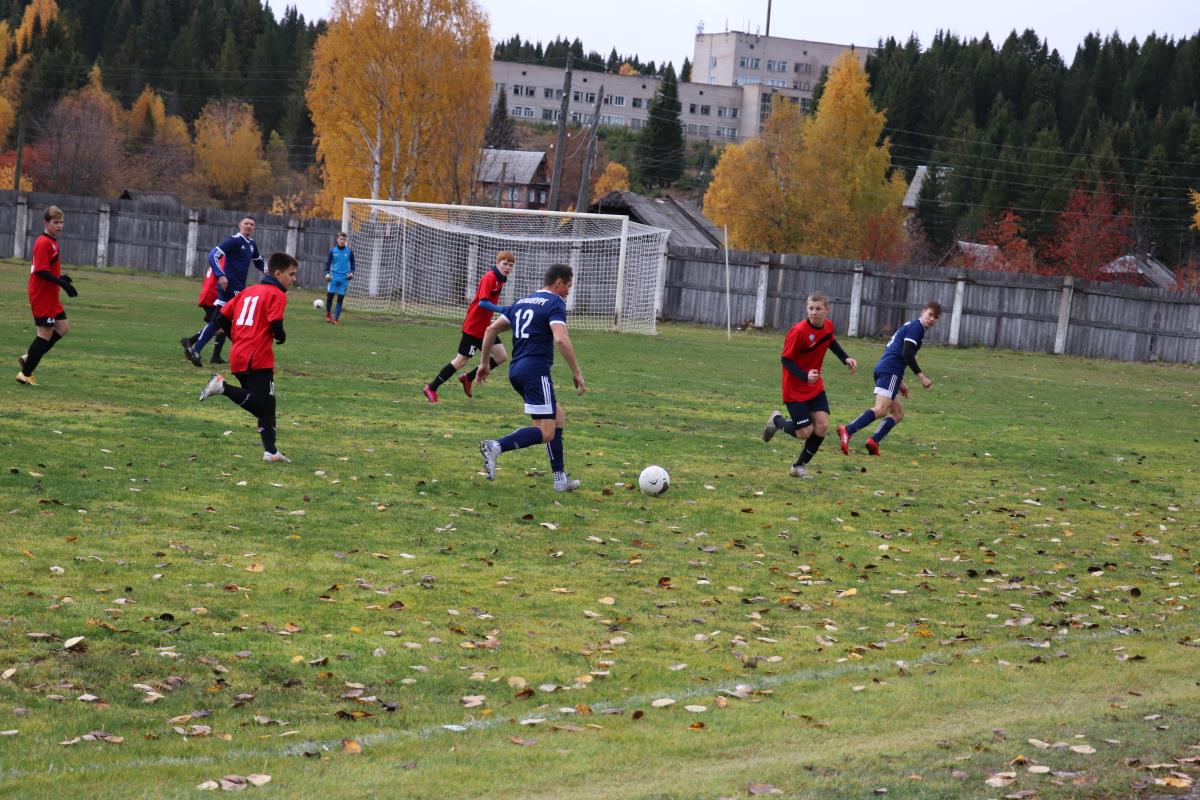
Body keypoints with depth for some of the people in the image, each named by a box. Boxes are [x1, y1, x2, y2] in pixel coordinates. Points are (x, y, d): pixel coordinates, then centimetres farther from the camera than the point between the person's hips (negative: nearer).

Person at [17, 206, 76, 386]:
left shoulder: (52, 242, 13)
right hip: (42, 296, -10)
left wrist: (60, 277, 6)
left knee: (63, 328, 12)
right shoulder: (44, 243, -17)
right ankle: (26, 374, 3)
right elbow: (41, 271, -24)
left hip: (51, 297, 10)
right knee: (46, 333, -5)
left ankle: (29, 358, 17)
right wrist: (62, 283, -24)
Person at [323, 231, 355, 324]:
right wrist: (327, 273, -4)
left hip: (344, 279, 0)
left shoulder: (349, 252, 5)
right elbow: (328, 263, 10)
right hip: (334, 277, 0)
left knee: (340, 299, -2)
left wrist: (352, 273, -3)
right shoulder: (333, 251, 5)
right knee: (329, 296, -6)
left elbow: (352, 263, 13)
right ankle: (328, 314, 17)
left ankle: (335, 318, 2)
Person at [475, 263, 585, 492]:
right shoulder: (554, 304, -5)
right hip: (536, 371, -9)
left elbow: (491, 329, 18)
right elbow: (561, 339, -21)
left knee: (558, 419, 18)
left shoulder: (522, 302, 19)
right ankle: (496, 447, -27)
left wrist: (485, 363, 25)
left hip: (516, 371, 9)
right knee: (545, 432, -10)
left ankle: (560, 478, 14)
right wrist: (576, 372, -15)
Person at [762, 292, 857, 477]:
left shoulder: (828, 325, -4)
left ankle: (799, 466, 14)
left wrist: (845, 359, 6)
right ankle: (777, 420, 26)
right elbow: (785, 359, -18)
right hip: (795, 389, -6)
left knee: (822, 427, -6)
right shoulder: (799, 331, -25)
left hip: (816, 386, 6)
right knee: (805, 432, -6)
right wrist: (805, 376, -32)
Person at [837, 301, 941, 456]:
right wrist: (921, 376, -13)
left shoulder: (910, 326, 27)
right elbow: (907, 354, -15)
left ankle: (873, 442, -1)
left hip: (883, 369, 10)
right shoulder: (916, 326, -3)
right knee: (881, 410, -22)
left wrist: (900, 382, 32)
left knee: (898, 413, 14)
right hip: (890, 371, -10)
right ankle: (847, 431, -35)